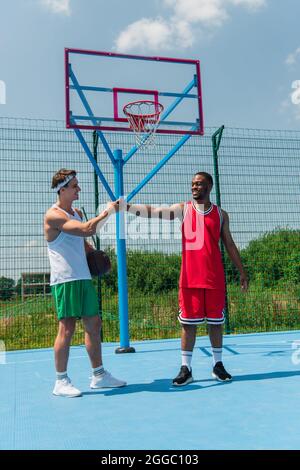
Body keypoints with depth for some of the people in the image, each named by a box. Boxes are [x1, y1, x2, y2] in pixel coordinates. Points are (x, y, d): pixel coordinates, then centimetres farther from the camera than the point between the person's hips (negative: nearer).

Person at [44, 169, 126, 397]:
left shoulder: (77, 212, 16)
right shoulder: (54, 215, -12)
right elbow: (87, 230, -24)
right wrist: (108, 211, -14)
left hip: (84, 278, 9)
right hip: (65, 280, -9)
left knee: (94, 324, 11)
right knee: (67, 329, -5)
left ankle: (99, 375, 22)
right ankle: (61, 382, 9)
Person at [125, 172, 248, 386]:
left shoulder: (221, 214, 9)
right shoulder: (183, 209, 5)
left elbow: (229, 244, 14)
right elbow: (154, 211, -7)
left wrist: (242, 271, 12)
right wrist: (128, 207, -19)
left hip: (215, 277, 1)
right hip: (190, 277, -1)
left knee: (216, 321, 9)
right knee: (188, 322, 2)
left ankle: (218, 365, 24)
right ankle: (186, 368, 12)